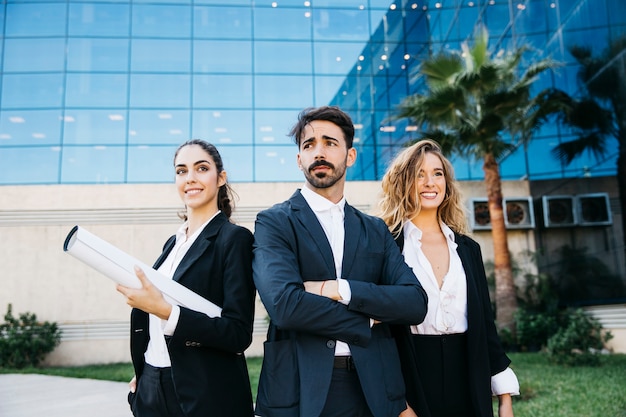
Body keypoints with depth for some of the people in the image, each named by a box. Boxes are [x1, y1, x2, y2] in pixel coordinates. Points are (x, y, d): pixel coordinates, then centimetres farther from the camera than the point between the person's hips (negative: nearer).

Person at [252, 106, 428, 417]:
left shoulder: (376, 230, 8)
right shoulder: (273, 222, -4)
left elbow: (415, 303, -4)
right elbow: (284, 304, -20)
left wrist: (339, 289, -17)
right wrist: (367, 321, -9)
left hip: (373, 389, 4)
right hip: (300, 390, -3)